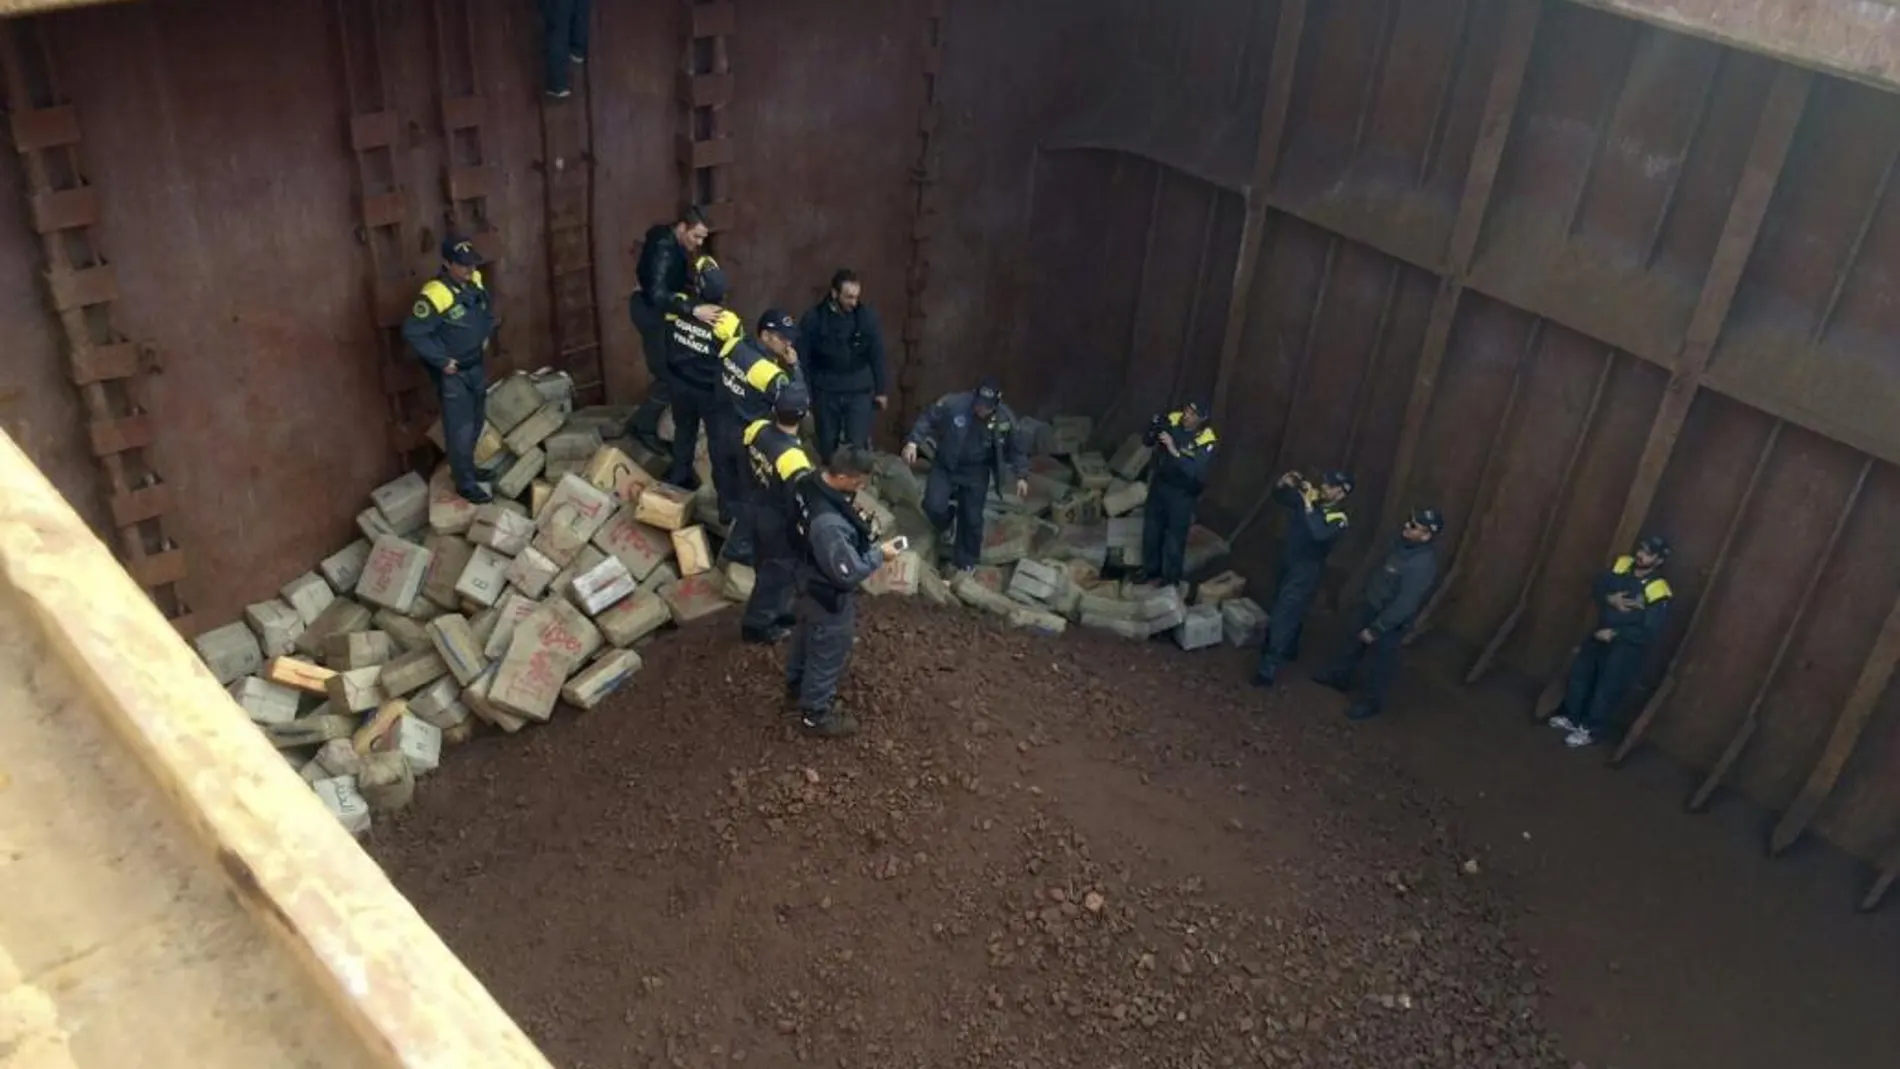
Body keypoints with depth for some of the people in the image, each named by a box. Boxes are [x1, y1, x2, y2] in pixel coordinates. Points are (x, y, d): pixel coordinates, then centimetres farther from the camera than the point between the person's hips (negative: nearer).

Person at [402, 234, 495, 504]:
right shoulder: (434, 295, -28)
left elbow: (487, 308, 18)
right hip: (451, 372, -8)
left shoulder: (475, 281, -4)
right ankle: (466, 484, 14)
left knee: (476, 421, 21)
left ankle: (466, 468, 42)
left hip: (475, 365, 8)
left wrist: (486, 336, 9)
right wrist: (441, 361, -22)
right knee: (460, 429, 1)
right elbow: (412, 333, -27)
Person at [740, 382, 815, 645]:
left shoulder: (757, 429, -17)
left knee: (768, 566, 28)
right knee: (777, 573, 17)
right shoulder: (794, 460, -39)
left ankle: (778, 612, 50)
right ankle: (757, 625, 36)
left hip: (758, 510, 7)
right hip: (780, 524, -7)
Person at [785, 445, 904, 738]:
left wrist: (858, 527, 0)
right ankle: (816, 713, 38)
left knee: (806, 639, 32)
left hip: (810, 582, 9)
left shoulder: (808, 486, -15)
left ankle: (797, 687, 56)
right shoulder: (830, 524, -43)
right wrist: (879, 553, -18)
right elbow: (849, 574, -32)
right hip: (830, 597, -9)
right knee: (828, 655, 16)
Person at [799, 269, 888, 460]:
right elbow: (802, 359, -2)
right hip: (826, 393, 1)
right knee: (827, 448, 10)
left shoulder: (867, 316, -6)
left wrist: (880, 390, 7)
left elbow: (877, 355, 3)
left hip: (859, 393, 0)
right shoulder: (813, 319, -8)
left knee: (858, 448, -5)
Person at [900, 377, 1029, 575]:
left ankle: (964, 562, 25)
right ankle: (945, 525, 24)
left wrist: (1021, 476, -2)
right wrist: (913, 442, -24)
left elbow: (1016, 449, -1)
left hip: (976, 472, 1)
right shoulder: (953, 403, -25)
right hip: (945, 466, -1)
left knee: (971, 518, 3)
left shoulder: (1005, 419, -17)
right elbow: (927, 420, -12)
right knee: (934, 506, -15)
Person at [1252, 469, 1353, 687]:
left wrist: (1308, 503, -42)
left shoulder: (1338, 519, -22)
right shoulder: (1313, 498, -3)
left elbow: (1319, 534, -43)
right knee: (1289, 612, 26)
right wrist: (1284, 484, -15)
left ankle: (1268, 670, -3)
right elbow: (1279, 497, 7)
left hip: (1305, 573, -8)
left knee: (1283, 617, -8)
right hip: (1287, 563, 8)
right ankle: (1289, 650, 49)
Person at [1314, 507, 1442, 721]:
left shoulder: (1424, 564, -35)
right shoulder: (1407, 544, -8)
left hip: (1390, 619, -9)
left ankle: (1371, 702, 32)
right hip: (1373, 606, 9)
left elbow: (1405, 604, -31)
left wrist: (1376, 630, -25)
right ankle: (1340, 677, 48)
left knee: (1382, 660, 12)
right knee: (1356, 641, 26)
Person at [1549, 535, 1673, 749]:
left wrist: (1615, 634, -22)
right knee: (1580, 670, 10)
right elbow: (1597, 588, 4)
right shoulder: (1622, 565, -4)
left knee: (1607, 687, -3)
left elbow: (1649, 632, -20)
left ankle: (1590, 730, 12)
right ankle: (1571, 717, 26)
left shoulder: (1659, 592, -21)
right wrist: (1609, 599, -18)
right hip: (1602, 632, 6)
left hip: (1628, 644, -6)